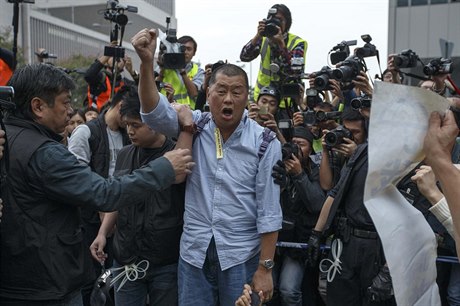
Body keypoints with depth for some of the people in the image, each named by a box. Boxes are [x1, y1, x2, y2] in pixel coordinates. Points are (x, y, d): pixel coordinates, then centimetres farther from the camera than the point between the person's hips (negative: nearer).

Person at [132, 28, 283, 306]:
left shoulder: (265, 143, -7)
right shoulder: (195, 126, -1)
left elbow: (269, 211, -8)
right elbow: (154, 112, -18)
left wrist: (265, 268, -9)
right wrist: (147, 61, -32)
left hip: (241, 255, -2)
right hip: (194, 252, 2)